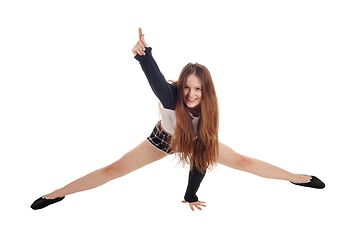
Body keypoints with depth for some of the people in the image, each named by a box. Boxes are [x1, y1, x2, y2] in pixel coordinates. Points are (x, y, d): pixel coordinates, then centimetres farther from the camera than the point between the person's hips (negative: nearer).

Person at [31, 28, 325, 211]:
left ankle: (297, 177, 18)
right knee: (115, 169, -4)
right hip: (165, 137, -1)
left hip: (195, 141, 2)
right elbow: (155, 76, -61)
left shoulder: (208, 114, -30)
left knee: (242, 161, 1)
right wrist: (144, 51, -82)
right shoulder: (171, 96, -37)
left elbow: (202, 158, -23)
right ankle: (57, 194, 10)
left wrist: (191, 195, -17)